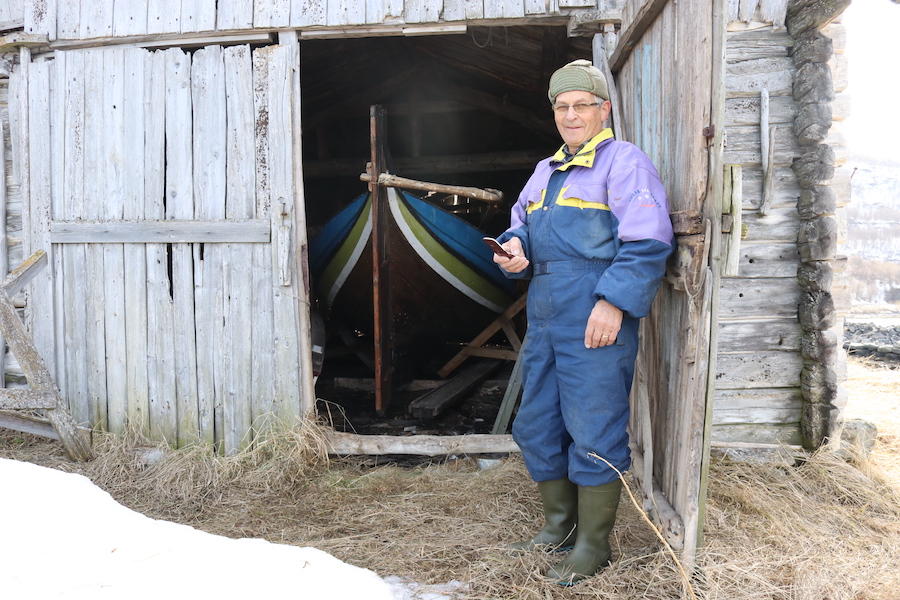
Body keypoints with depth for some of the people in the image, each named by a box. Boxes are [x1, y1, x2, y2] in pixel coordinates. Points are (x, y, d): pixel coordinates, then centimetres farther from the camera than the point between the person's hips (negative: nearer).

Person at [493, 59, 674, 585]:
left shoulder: (624, 162, -3)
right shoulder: (545, 171, 21)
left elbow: (647, 244, -13)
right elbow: (522, 223, 29)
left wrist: (615, 302, -22)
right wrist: (514, 247, 6)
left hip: (596, 319, -8)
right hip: (544, 319, 8)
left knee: (593, 431, -1)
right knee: (537, 426, 13)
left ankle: (594, 545, 15)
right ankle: (560, 525, 31)